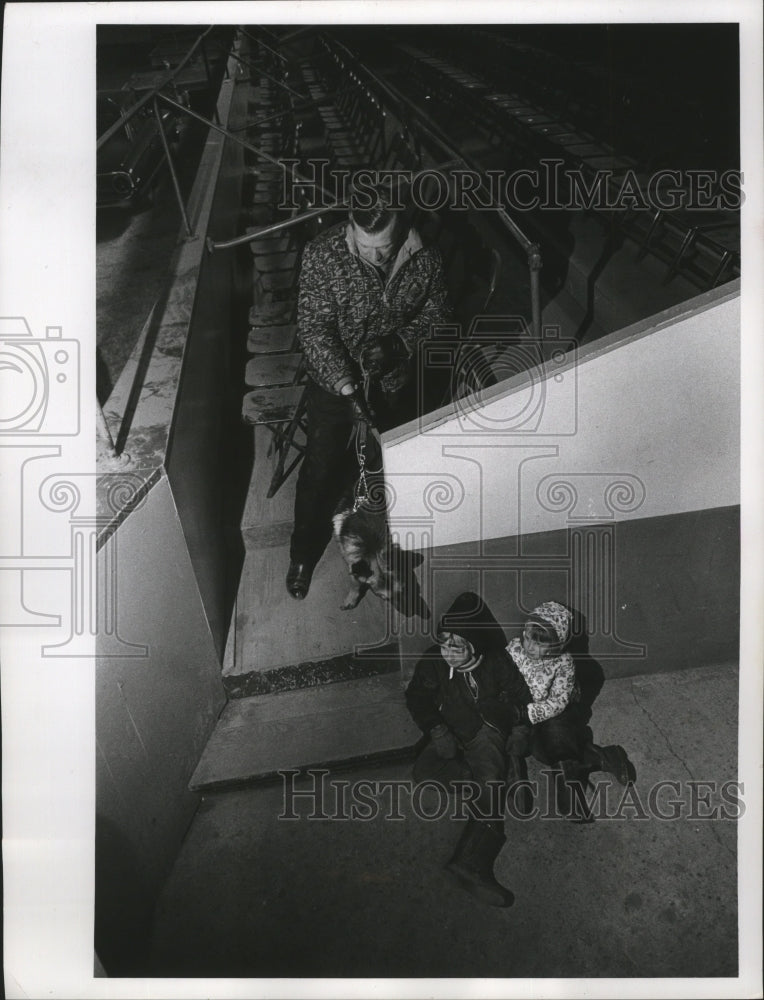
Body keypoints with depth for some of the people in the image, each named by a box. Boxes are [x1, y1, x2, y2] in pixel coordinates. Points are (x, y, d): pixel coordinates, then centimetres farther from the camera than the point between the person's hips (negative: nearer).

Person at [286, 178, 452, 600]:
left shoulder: (424, 259, -19)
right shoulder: (322, 254, -25)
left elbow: (437, 314, -4)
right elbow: (313, 329, -23)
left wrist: (397, 344, -22)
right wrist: (347, 385, -33)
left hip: (396, 382, 2)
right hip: (333, 381, -2)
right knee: (321, 469, 9)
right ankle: (303, 553, 33)